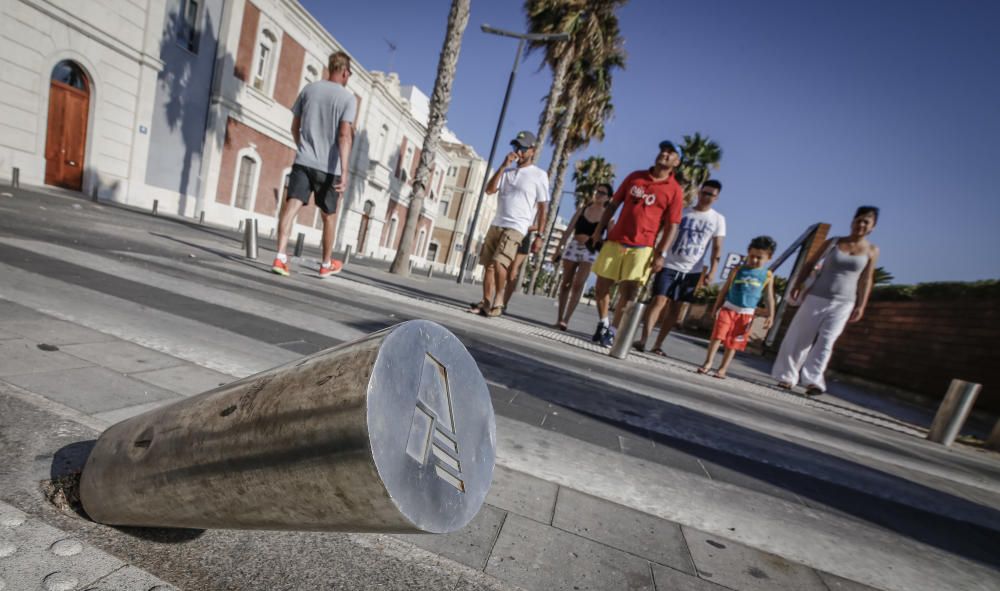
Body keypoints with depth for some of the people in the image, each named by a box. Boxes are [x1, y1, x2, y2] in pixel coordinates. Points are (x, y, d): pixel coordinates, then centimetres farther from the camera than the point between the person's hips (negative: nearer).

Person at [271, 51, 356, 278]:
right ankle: (327, 264, 25)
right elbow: (344, 135, -14)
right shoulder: (348, 98, 0)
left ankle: (280, 256, -21)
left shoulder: (309, 89, 11)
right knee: (329, 215, 11)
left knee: (291, 205, -5)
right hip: (329, 167, -2)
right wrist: (344, 170, -18)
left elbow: (295, 127, 16)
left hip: (303, 161, 2)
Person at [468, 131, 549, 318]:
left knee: (499, 262, -21)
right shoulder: (508, 170, 15)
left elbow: (543, 208, -1)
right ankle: (486, 302, 13)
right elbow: (489, 190, 2)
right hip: (496, 224, 6)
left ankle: (498, 301, -6)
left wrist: (539, 236, -6)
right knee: (489, 265, 4)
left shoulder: (539, 175, 1)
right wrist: (503, 166, -5)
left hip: (517, 227, -6)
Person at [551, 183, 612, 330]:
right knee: (566, 283, 5)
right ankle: (560, 318, 13)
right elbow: (568, 230, 7)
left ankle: (566, 320, -7)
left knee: (578, 285, -11)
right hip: (573, 247, 2)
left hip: (590, 251, -2)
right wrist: (558, 249, 4)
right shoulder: (582, 209, 7)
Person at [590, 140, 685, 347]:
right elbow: (614, 204, 14)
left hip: (642, 248, -3)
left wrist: (661, 254, -10)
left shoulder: (674, 190, 1)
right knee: (601, 287, 6)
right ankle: (603, 324, 26)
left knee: (628, 293, -7)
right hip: (614, 241, 3)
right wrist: (599, 229, 7)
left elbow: (672, 226, -2)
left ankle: (612, 331, 8)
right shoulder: (635, 176, 11)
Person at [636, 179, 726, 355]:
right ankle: (643, 340, -20)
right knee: (659, 301, -15)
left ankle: (658, 344, 11)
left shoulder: (718, 219, 7)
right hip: (669, 265, -2)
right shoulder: (682, 211, 5)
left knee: (676, 308, 4)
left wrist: (712, 271, -6)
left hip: (691, 271, 2)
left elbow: (717, 248, 5)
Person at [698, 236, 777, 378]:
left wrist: (770, 315, -4)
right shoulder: (737, 270, 2)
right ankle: (708, 363, -2)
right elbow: (724, 289, 5)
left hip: (747, 314, 1)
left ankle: (723, 369, 14)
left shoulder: (767, 276, 3)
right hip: (728, 308, 0)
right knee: (717, 335, -10)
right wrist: (716, 307, 4)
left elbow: (769, 298, 5)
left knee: (733, 342, 7)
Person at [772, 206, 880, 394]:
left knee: (826, 342, -10)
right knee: (799, 338, 2)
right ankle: (787, 376, 12)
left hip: (843, 303, 0)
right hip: (816, 297, 0)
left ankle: (813, 380, -11)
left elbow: (866, 281, 5)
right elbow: (811, 264, 6)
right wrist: (798, 284, -4)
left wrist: (860, 306, 0)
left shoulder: (872, 251, 3)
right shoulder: (833, 242, 2)